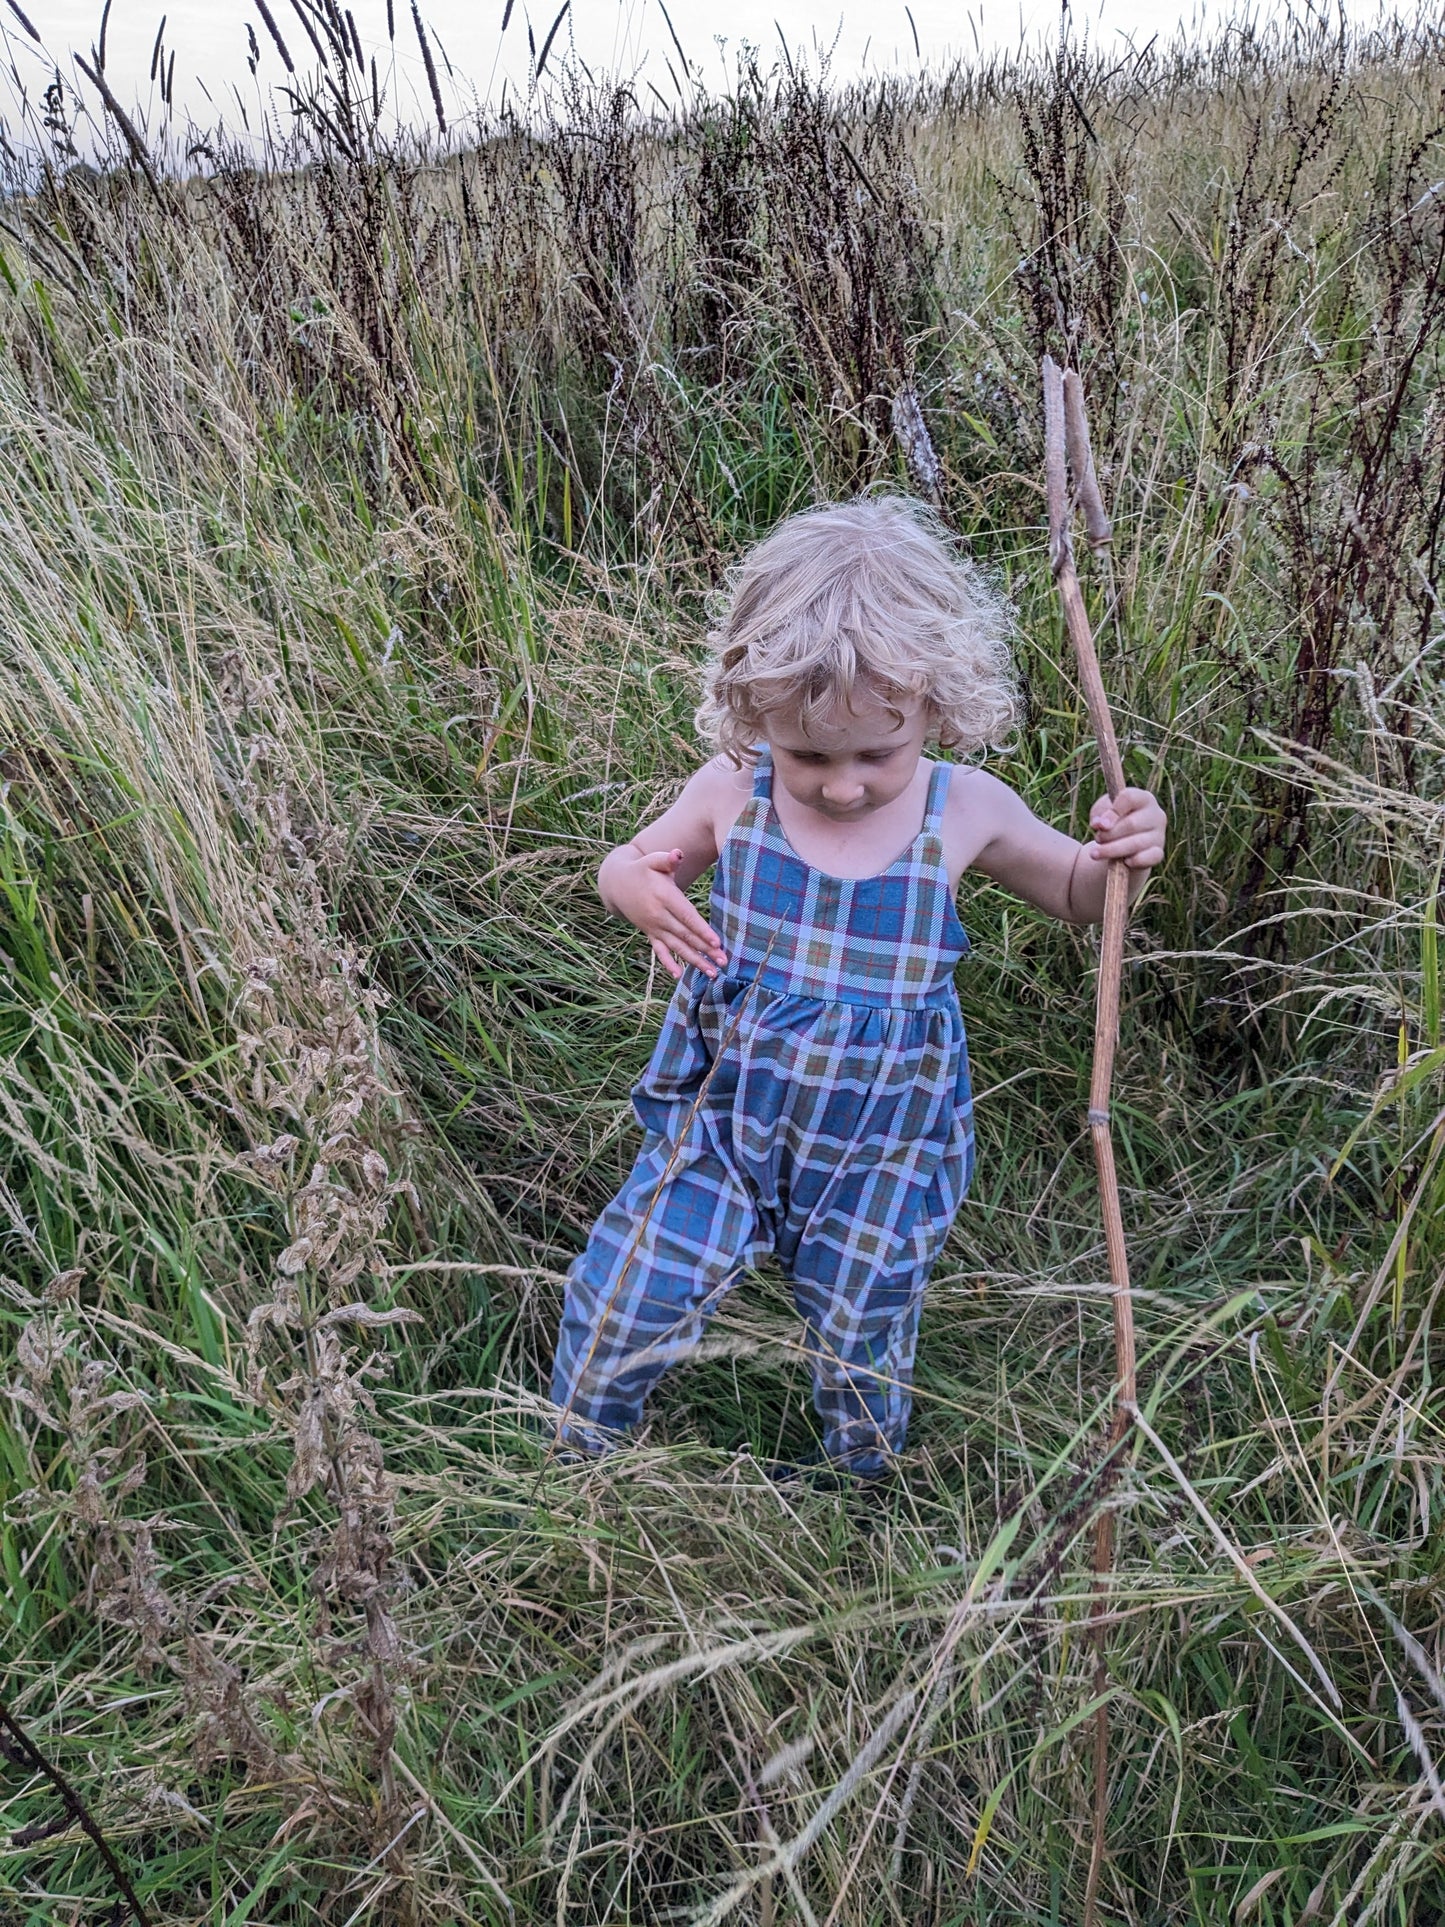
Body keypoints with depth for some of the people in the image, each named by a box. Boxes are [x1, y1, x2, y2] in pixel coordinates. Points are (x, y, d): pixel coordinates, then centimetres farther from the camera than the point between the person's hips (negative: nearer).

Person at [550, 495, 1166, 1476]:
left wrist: (1123, 856, -21)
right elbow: (634, 860, 3)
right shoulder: (733, 791, -16)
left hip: (881, 1149, 0)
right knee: (620, 1308, 3)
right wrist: (635, 889, -22)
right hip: (725, 1120, 0)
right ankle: (578, 1461, 38)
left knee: (865, 1352, 19)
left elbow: (1076, 893, 3)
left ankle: (866, 1492, 54)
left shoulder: (965, 810, -15)